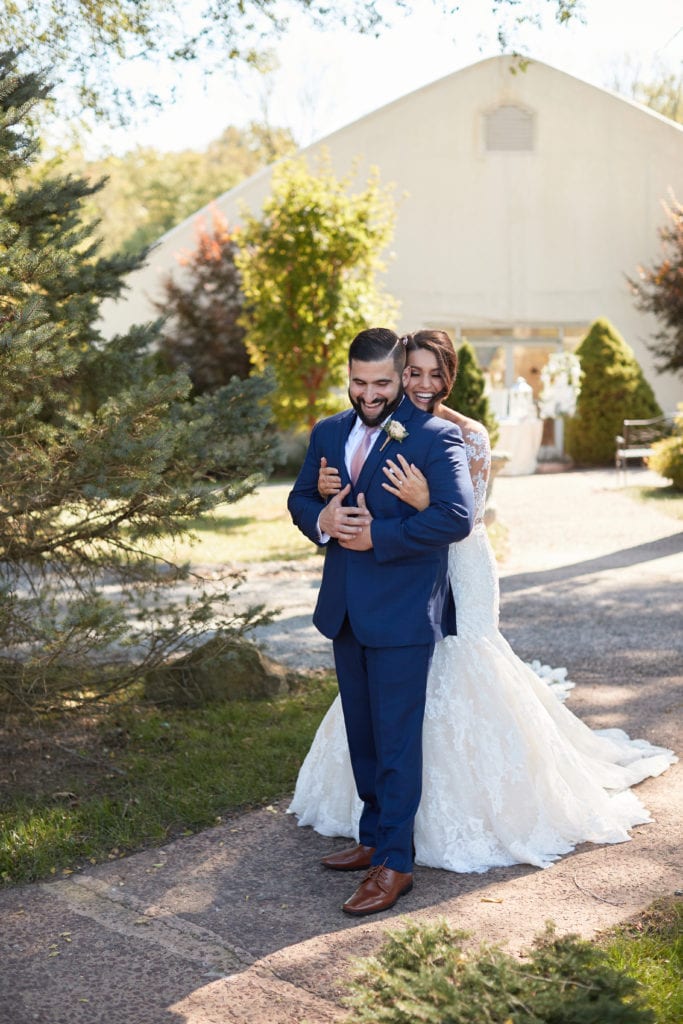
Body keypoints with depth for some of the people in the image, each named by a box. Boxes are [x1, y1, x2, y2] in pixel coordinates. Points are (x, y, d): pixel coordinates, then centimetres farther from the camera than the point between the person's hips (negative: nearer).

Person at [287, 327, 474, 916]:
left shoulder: (435, 437, -12)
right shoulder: (329, 433, 9)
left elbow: (456, 516, -20)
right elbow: (299, 498, 15)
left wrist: (378, 535, -21)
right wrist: (322, 519, -8)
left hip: (403, 615, -7)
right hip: (347, 612, 7)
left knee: (397, 740, -2)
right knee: (363, 735, 18)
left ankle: (396, 863, 7)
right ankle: (374, 838, 33)